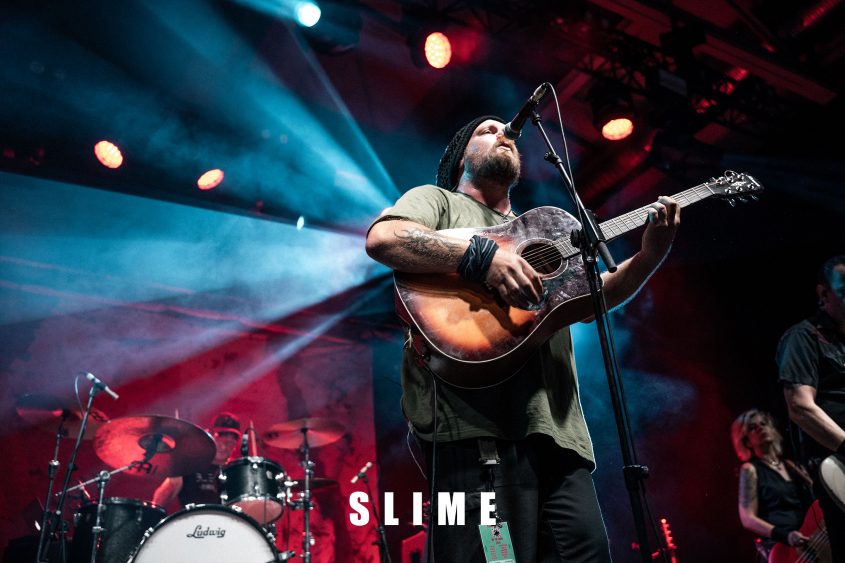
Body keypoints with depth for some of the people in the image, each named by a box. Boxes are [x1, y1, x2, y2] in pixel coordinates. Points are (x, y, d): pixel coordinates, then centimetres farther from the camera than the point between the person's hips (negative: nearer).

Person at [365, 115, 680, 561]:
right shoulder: (437, 200, 12)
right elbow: (382, 238, -10)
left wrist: (649, 256, 5)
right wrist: (483, 257, -18)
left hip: (554, 429, 7)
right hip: (475, 427, -6)